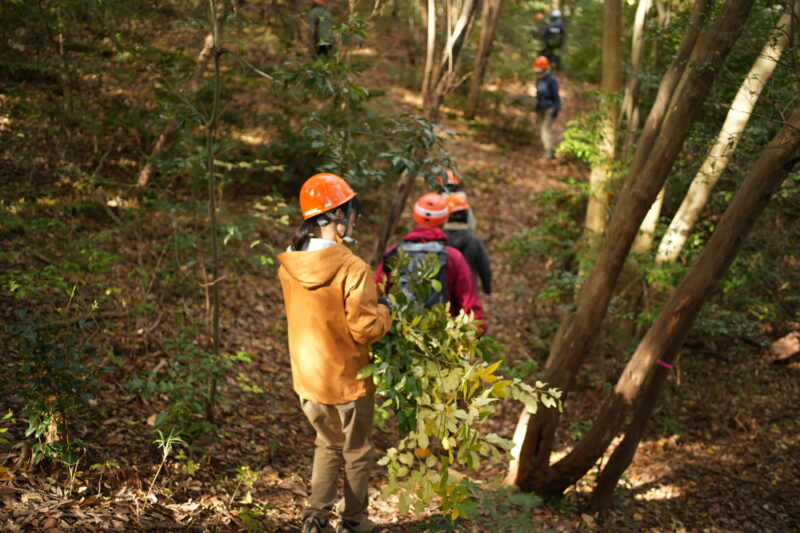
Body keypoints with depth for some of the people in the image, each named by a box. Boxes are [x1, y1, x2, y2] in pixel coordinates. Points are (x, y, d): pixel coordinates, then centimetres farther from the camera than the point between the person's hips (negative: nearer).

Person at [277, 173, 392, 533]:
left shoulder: (288, 266, -4)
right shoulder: (352, 268, -24)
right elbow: (366, 329, -23)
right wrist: (384, 309, -3)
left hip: (307, 375, 5)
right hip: (347, 378, -5)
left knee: (328, 445, 25)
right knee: (357, 452, 16)